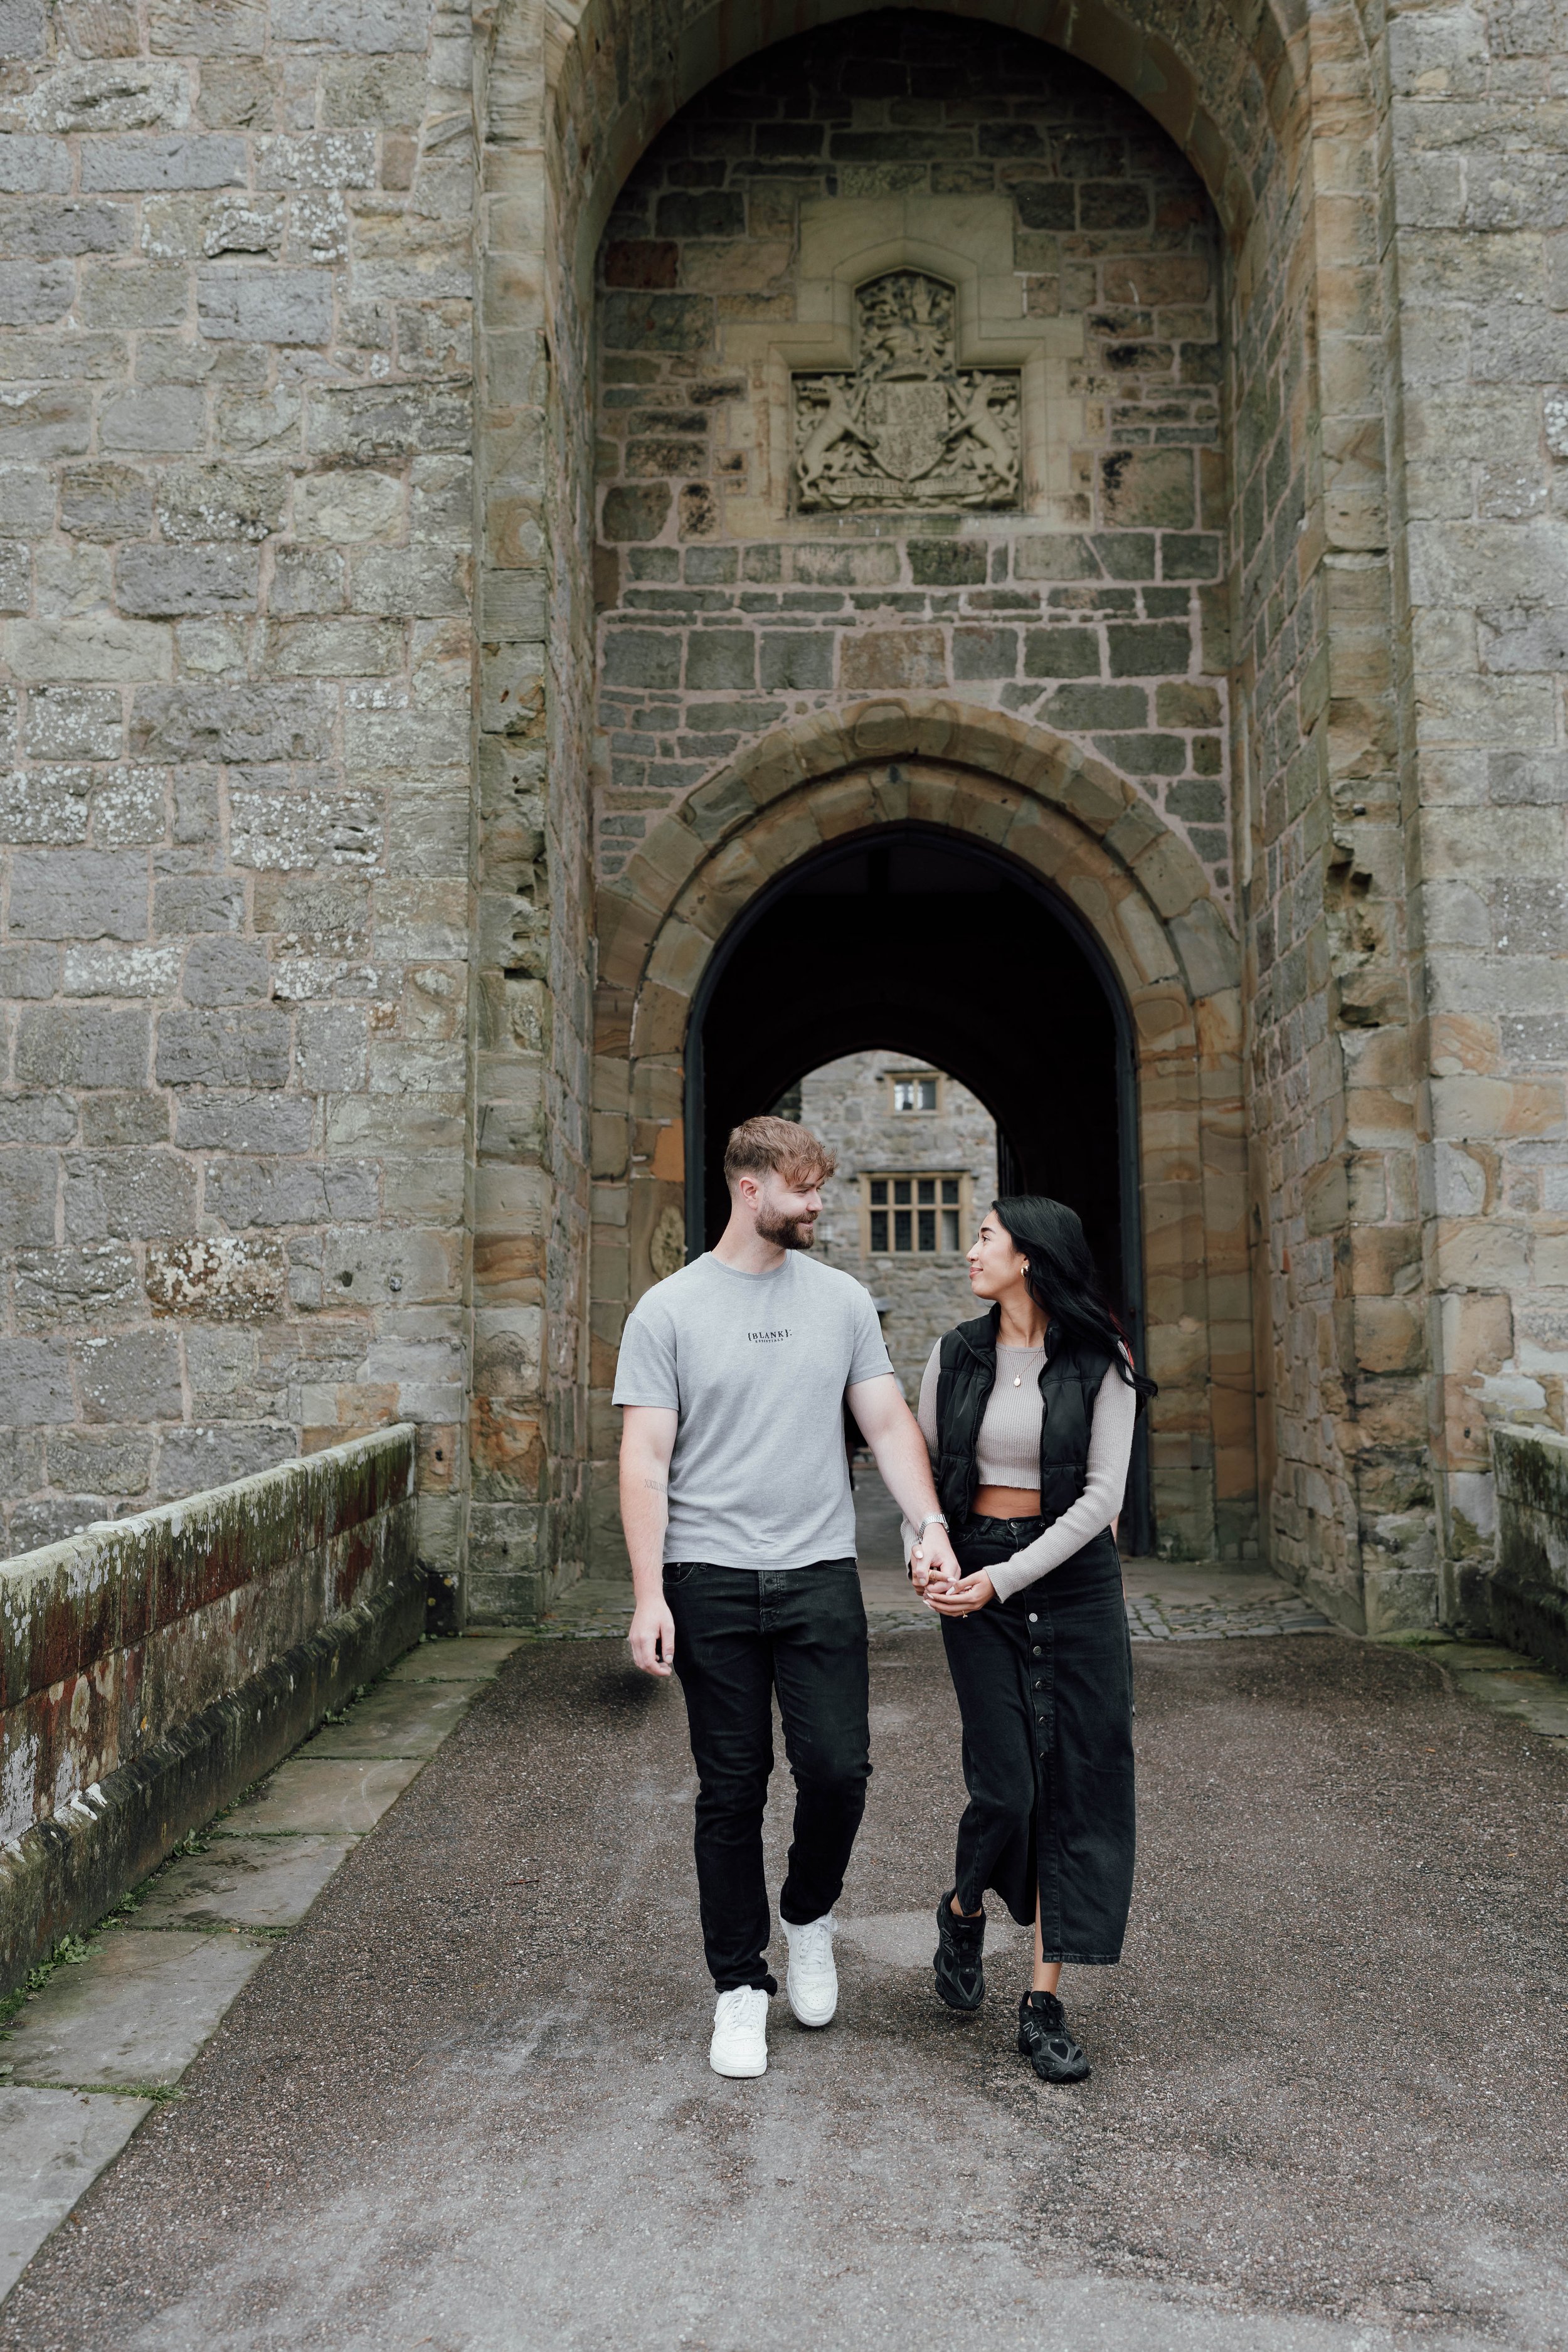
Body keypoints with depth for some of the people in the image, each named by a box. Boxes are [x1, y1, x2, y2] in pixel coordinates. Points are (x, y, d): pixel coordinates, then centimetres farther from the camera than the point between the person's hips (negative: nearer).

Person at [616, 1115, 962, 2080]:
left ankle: (810, 1915, 29)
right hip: (711, 1581, -2)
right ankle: (740, 1984, 23)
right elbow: (646, 1459, -4)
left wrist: (931, 1522, -10)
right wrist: (648, 1593, -10)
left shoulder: (842, 1299, 7)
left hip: (821, 1573, 2)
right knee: (733, 1791, 6)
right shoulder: (669, 1309, -1)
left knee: (838, 1768, -3)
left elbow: (888, 1422, 5)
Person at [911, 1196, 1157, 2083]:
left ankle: (1046, 2003, 13)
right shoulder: (957, 1355, 4)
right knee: (1006, 1785, -5)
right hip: (974, 1578, 1)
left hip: (1074, 1574, -1)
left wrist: (1004, 1578, -15)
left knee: (1077, 1783, 1)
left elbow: (1102, 1494, -10)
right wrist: (923, 1546, -11)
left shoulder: (1099, 1362, -5)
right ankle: (964, 1911, 29)